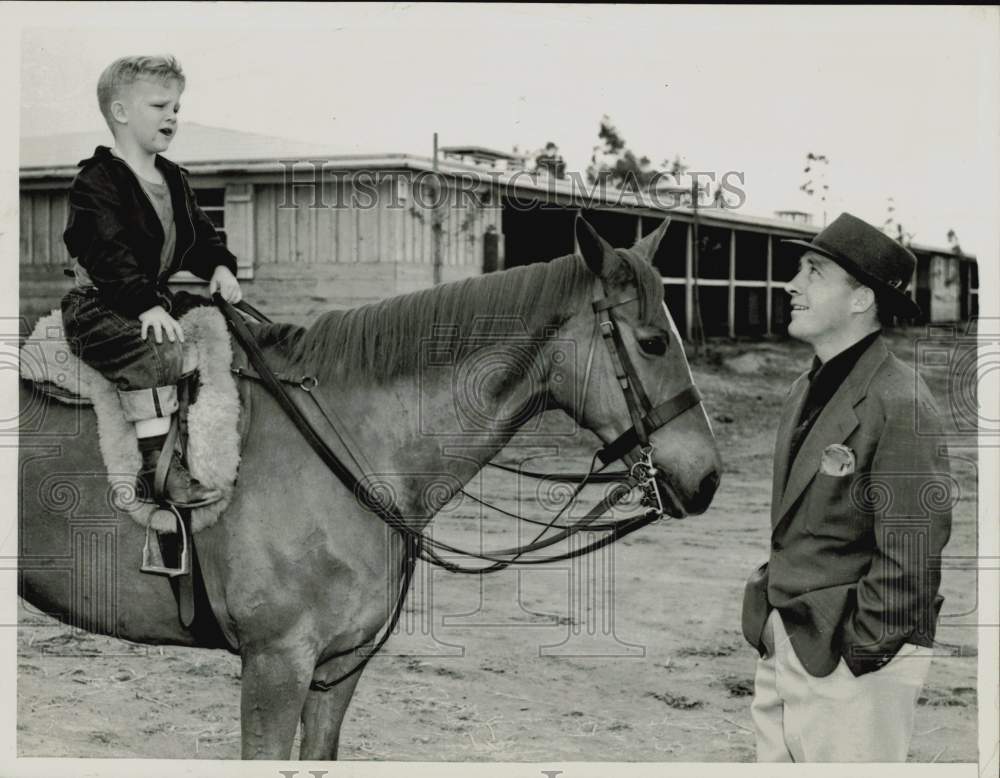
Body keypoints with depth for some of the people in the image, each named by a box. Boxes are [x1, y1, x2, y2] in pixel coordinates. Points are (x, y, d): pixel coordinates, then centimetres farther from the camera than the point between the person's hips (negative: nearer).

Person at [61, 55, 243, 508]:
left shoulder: (173, 179, 16)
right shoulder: (97, 182, -12)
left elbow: (200, 234, 22)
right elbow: (108, 252, -23)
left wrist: (220, 267, 0)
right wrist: (144, 304, -33)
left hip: (156, 297, 9)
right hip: (100, 303, -9)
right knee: (155, 352, -32)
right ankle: (157, 466, -31)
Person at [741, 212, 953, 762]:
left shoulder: (899, 406, -17)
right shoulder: (805, 391, 10)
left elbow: (910, 559, -18)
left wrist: (858, 655, -15)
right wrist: (768, 622, 13)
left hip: (853, 660, -8)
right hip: (780, 649, 8)